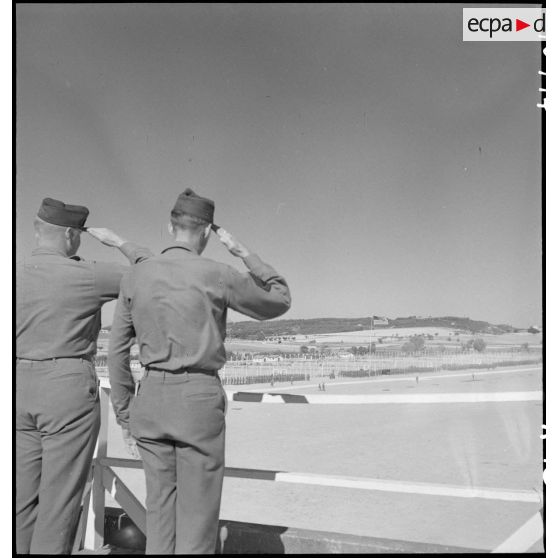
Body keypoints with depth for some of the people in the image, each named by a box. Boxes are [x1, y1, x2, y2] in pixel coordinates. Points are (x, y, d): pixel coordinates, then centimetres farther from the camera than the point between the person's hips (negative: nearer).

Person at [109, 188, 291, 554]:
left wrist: (124, 414, 16)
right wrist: (244, 253, 8)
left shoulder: (136, 277, 5)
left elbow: (118, 350, 7)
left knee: (161, 510, 14)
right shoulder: (217, 276, -9)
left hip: (151, 397, 5)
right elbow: (280, 302, 5)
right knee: (197, 516, 4)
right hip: (199, 400, -5)